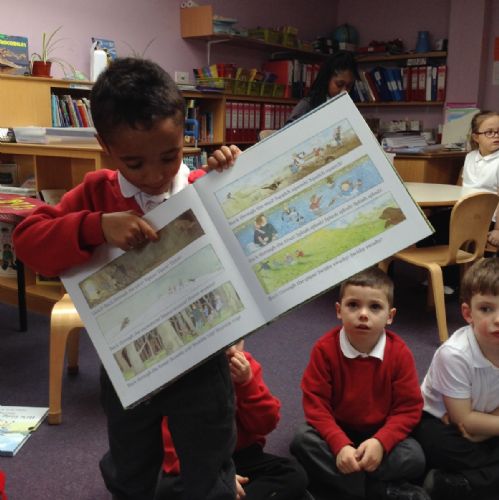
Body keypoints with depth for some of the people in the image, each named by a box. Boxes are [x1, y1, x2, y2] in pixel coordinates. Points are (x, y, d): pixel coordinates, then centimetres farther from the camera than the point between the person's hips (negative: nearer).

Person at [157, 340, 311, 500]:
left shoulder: (246, 366, -4)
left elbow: (265, 425, -7)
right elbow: (172, 448, -16)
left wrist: (247, 383, -21)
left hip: (240, 456, 3)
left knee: (295, 475, -19)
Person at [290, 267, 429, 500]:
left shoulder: (400, 353, -14)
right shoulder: (325, 349, -16)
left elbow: (409, 407, -12)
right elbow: (315, 402, -16)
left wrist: (380, 442, -28)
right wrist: (340, 445, -30)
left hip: (381, 432, 0)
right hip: (337, 429, 1)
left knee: (414, 458, -26)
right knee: (302, 440, -28)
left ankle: (337, 480, -19)